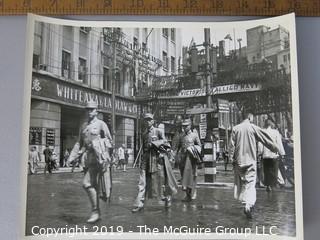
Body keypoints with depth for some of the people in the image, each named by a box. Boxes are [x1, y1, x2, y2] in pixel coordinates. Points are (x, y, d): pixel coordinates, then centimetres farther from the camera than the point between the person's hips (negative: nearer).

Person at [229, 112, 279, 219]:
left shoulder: (235, 128, 4)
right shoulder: (253, 128, -3)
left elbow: (232, 145, 1)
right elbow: (265, 139, 5)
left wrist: (231, 157, 6)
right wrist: (275, 148, 17)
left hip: (239, 160, 3)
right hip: (250, 160, -3)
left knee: (240, 182, 15)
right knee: (250, 183, -5)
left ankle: (246, 204, 23)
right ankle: (248, 204, -20)